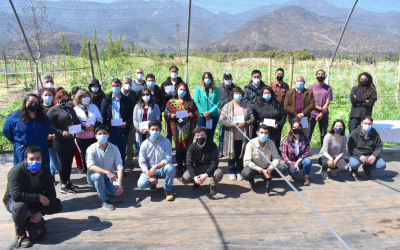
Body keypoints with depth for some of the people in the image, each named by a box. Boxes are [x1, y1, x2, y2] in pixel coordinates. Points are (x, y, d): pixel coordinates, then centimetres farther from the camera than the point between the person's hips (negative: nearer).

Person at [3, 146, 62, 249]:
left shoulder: (45, 170, -13)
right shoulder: (16, 171, -27)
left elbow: (51, 194, -13)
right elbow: (16, 195, -38)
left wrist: (41, 213, -22)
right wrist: (38, 197, -35)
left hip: (35, 202, 5)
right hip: (13, 200, -4)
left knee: (58, 206, -13)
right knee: (20, 206, -40)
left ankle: (34, 214, 13)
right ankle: (20, 234, -13)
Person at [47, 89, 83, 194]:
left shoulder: (70, 109, 16)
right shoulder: (53, 111, -7)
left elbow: (76, 121, 23)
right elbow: (50, 127, -15)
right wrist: (61, 132, -24)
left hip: (70, 140, 7)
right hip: (60, 141, -7)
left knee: (69, 162, 15)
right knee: (63, 163, 1)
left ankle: (68, 182, 29)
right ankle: (64, 186, 12)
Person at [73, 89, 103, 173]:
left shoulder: (94, 107, 11)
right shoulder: (75, 109, 3)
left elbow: (100, 120, 8)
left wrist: (94, 127, -11)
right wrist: (84, 128, -17)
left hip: (94, 137, 1)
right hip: (82, 138, -1)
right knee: (85, 156, 6)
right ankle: (86, 172, 20)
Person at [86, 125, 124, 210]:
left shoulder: (114, 148, -5)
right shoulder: (91, 149, -12)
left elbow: (119, 167, -11)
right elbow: (90, 166, -27)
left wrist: (119, 183, -26)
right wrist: (107, 172, -42)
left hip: (109, 177, 2)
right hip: (93, 177, -2)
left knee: (118, 190, -25)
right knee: (98, 175, -37)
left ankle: (103, 190, 10)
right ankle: (104, 200, -18)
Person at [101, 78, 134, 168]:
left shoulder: (127, 100, 6)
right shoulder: (106, 101, 8)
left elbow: (132, 115, 6)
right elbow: (102, 116, 5)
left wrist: (127, 123, -13)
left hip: (123, 130, 0)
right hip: (111, 130, 0)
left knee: (122, 151, 8)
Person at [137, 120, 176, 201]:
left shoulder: (166, 142, -7)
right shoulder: (145, 144, -5)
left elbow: (168, 159, -12)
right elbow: (142, 163, -6)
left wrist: (155, 166, -27)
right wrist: (149, 176, -21)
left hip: (162, 169, -1)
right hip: (149, 170, 1)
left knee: (170, 167, -35)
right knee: (141, 184, -27)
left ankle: (168, 189, -7)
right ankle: (153, 184, 12)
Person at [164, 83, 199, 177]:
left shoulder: (191, 102, 9)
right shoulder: (171, 102, 10)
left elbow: (197, 114, 9)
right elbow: (166, 115, 9)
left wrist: (192, 115, -11)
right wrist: (171, 116, -12)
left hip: (188, 130, 0)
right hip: (177, 130, 1)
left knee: (188, 149, -2)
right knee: (178, 149, 2)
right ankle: (180, 169, 12)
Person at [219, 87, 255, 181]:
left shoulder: (246, 107, 7)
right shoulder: (227, 106, 1)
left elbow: (252, 118, 5)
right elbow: (221, 120, -4)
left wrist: (245, 124, -13)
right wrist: (231, 124, -17)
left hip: (242, 136, 2)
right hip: (231, 136, -1)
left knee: (240, 155, 9)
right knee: (231, 154, 7)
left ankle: (239, 172, 25)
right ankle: (232, 172, 22)